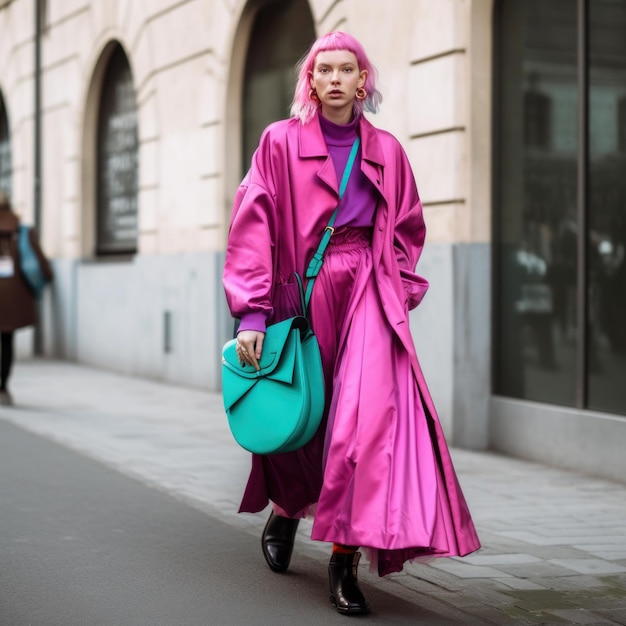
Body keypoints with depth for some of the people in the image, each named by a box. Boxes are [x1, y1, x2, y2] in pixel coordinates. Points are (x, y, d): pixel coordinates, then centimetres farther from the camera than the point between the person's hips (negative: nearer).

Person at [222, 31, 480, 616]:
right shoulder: (281, 141, 2)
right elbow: (253, 226, -4)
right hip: (301, 291, -1)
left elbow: (407, 229, 18)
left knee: (369, 419, -15)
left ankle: (345, 555, -9)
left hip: (366, 294, 1)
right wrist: (251, 312, -13)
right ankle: (285, 510, 41)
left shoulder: (385, 151, 10)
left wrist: (398, 293, 4)